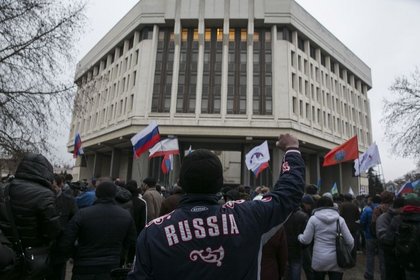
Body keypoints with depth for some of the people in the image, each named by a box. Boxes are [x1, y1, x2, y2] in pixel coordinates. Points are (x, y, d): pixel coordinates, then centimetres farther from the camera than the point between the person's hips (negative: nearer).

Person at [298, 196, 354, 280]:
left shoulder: (314, 218, -5)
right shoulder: (340, 219, 0)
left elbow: (306, 240, -4)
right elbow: (350, 242, -1)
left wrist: (299, 236, 18)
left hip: (319, 260, -1)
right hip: (336, 261, 1)